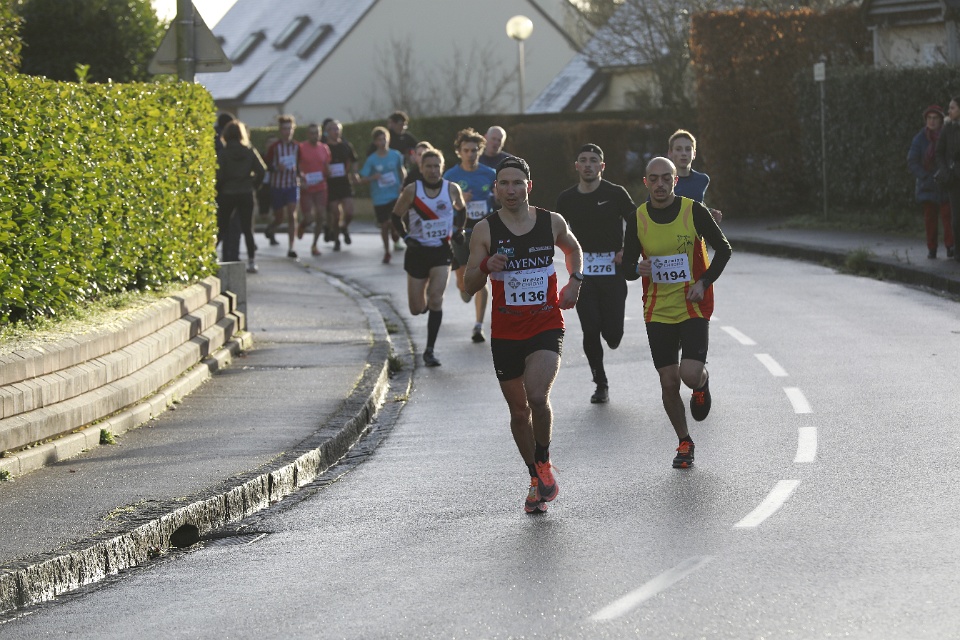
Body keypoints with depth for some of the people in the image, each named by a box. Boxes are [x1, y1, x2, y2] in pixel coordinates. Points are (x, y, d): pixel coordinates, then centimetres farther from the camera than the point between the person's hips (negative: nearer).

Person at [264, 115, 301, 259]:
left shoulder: (296, 147, 4)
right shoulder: (274, 147, -5)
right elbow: (267, 165, -3)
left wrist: (299, 175, 0)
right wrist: (276, 167, -22)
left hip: (293, 184, 2)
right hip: (277, 185, -2)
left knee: (292, 216, -11)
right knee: (279, 216, 8)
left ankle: (290, 248, -10)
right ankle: (270, 230, 44)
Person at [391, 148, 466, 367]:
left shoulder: (452, 189, -3)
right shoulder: (412, 190, -8)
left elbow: (461, 209, 18)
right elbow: (396, 216, 3)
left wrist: (458, 230, 4)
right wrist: (406, 237, -10)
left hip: (441, 251, 0)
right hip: (417, 251, 0)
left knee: (435, 299, -16)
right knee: (417, 308, 6)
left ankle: (430, 350, -10)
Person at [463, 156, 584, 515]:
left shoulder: (552, 223, 0)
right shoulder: (485, 230, -3)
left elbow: (573, 249, 23)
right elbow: (469, 286, -2)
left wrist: (575, 281, 7)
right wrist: (485, 266, -22)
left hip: (546, 327, -1)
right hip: (505, 333, 1)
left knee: (538, 397, -23)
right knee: (519, 410, 10)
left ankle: (544, 464, 0)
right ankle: (536, 479, 28)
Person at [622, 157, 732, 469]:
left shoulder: (693, 211, -8)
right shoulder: (638, 219, -1)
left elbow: (723, 249, 1)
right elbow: (627, 266, 5)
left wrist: (704, 282, -11)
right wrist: (638, 269, -18)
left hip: (694, 307, -2)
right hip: (658, 311, 2)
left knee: (690, 375, -18)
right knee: (669, 383, 2)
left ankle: (702, 383, 20)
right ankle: (684, 443, 20)